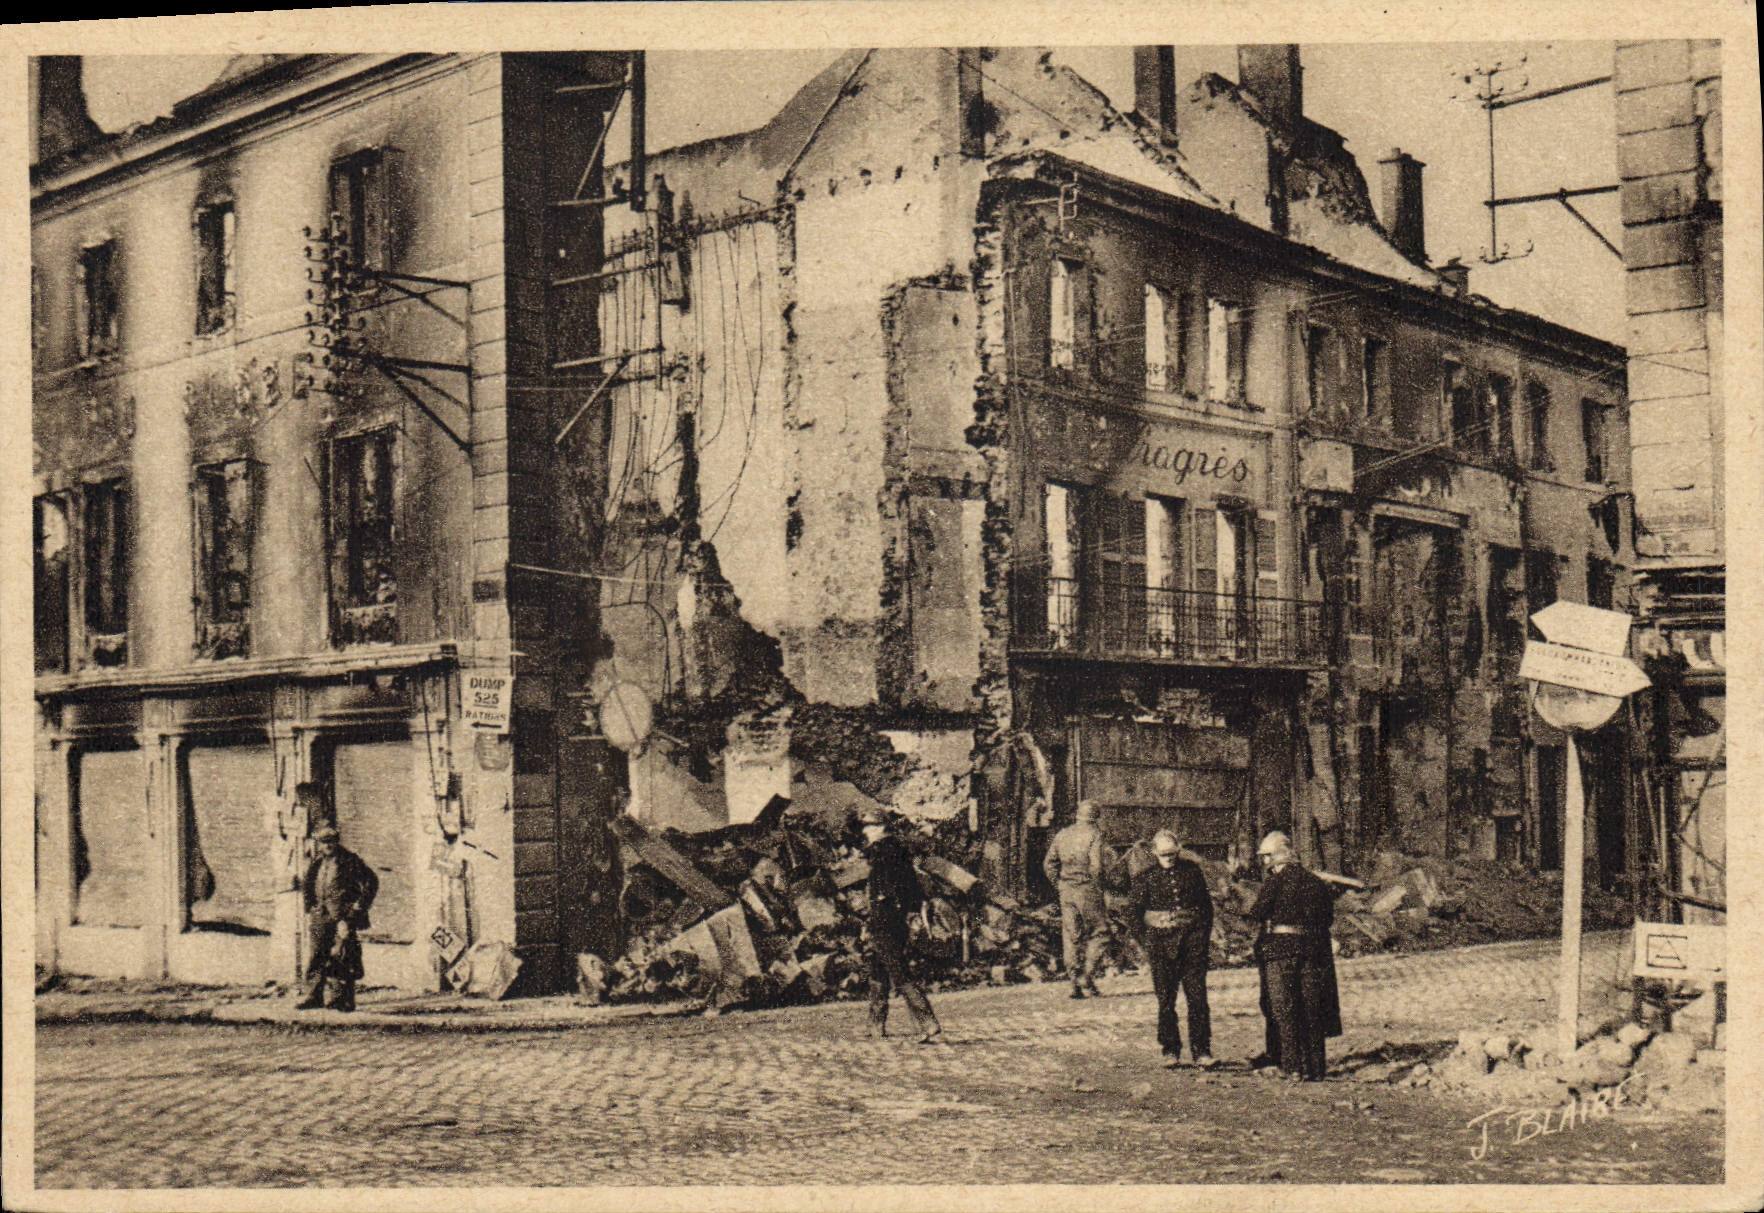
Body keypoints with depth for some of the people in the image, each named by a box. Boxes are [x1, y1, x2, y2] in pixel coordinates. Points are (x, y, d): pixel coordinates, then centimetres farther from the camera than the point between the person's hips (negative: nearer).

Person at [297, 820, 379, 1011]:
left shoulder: (350, 861, 0)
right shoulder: (316, 862, 15)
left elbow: (371, 881, -1)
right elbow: (305, 885, 27)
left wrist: (360, 906, -4)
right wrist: (308, 905, 13)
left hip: (343, 915, -5)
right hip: (318, 916, 5)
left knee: (341, 958, -7)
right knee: (315, 956, 3)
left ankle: (342, 999, -6)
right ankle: (314, 995, 9)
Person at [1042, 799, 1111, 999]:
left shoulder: (1062, 834, 10)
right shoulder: (1094, 834, -7)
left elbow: (1048, 864, 9)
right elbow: (1095, 864, -16)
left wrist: (1060, 886, 13)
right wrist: (1098, 889, -6)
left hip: (1066, 890, 5)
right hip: (1087, 890, -5)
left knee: (1071, 937, 8)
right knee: (1098, 934, 4)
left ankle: (1076, 983, 8)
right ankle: (1087, 978, -6)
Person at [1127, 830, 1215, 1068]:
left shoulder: (1192, 870, 7)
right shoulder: (1146, 877, 3)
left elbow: (1207, 903, 14)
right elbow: (1133, 909, 4)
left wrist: (1207, 933, 10)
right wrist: (1147, 937, 2)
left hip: (1193, 941, 0)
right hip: (1162, 942, 0)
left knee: (1197, 996, -4)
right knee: (1165, 999, 3)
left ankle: (1202, 1051, 0)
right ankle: (1170, 1051, 13)